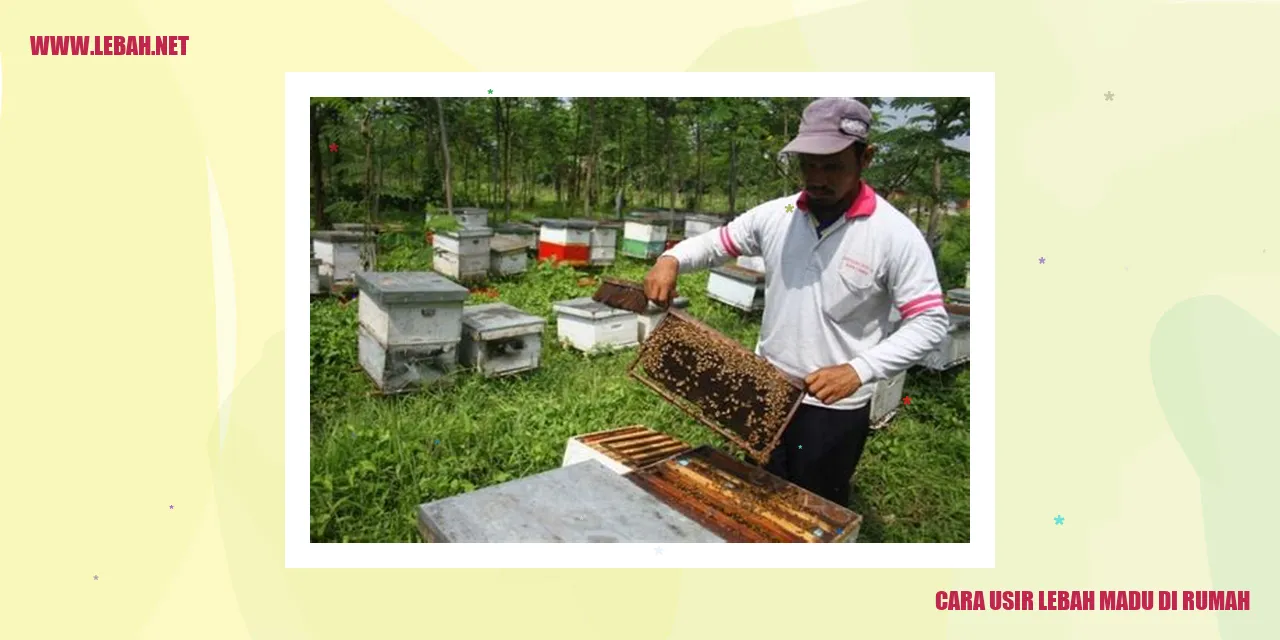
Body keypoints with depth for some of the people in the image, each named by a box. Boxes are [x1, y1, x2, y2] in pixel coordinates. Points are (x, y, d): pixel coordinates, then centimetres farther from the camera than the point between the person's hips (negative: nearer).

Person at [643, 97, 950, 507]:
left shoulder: (895, 234, -16)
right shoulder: (775, 216, -3)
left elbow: (930, 324, -17)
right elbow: (714, 243, 9)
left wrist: (859, 370, -30)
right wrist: (671, 260, -14)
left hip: (834, 408, -4)